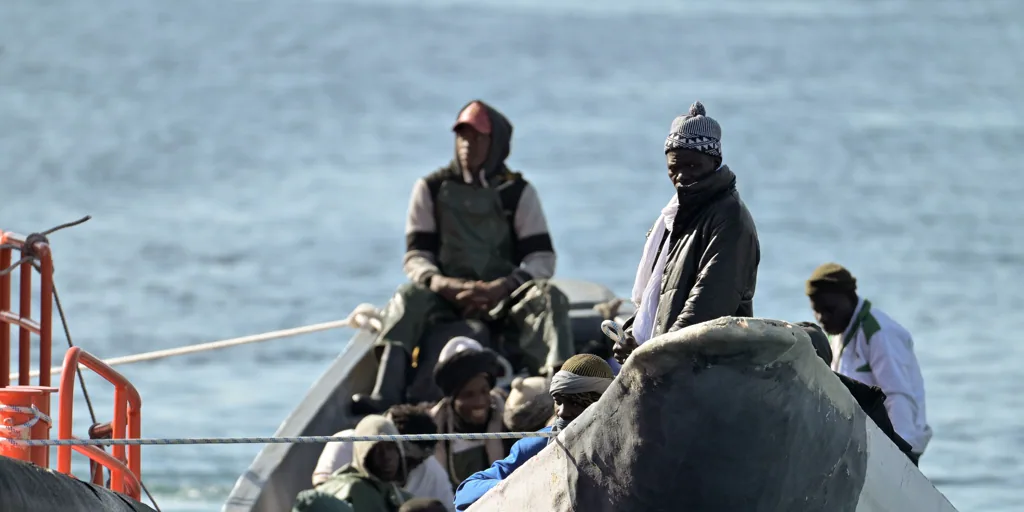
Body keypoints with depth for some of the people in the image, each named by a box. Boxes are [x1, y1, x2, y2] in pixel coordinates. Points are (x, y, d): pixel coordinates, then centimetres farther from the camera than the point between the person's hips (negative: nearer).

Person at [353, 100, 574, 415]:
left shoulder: (518, 192, 7)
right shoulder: (432, 189, 10)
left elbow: (543, 259, -1)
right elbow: (415, 257, 4)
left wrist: (502, 287, -20)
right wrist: (438, 282, -20)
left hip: (503, 296, 0)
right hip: (447, 295, 0)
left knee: (547, 297, -30)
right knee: (409, 297, -31)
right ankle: (385, 396, -50)